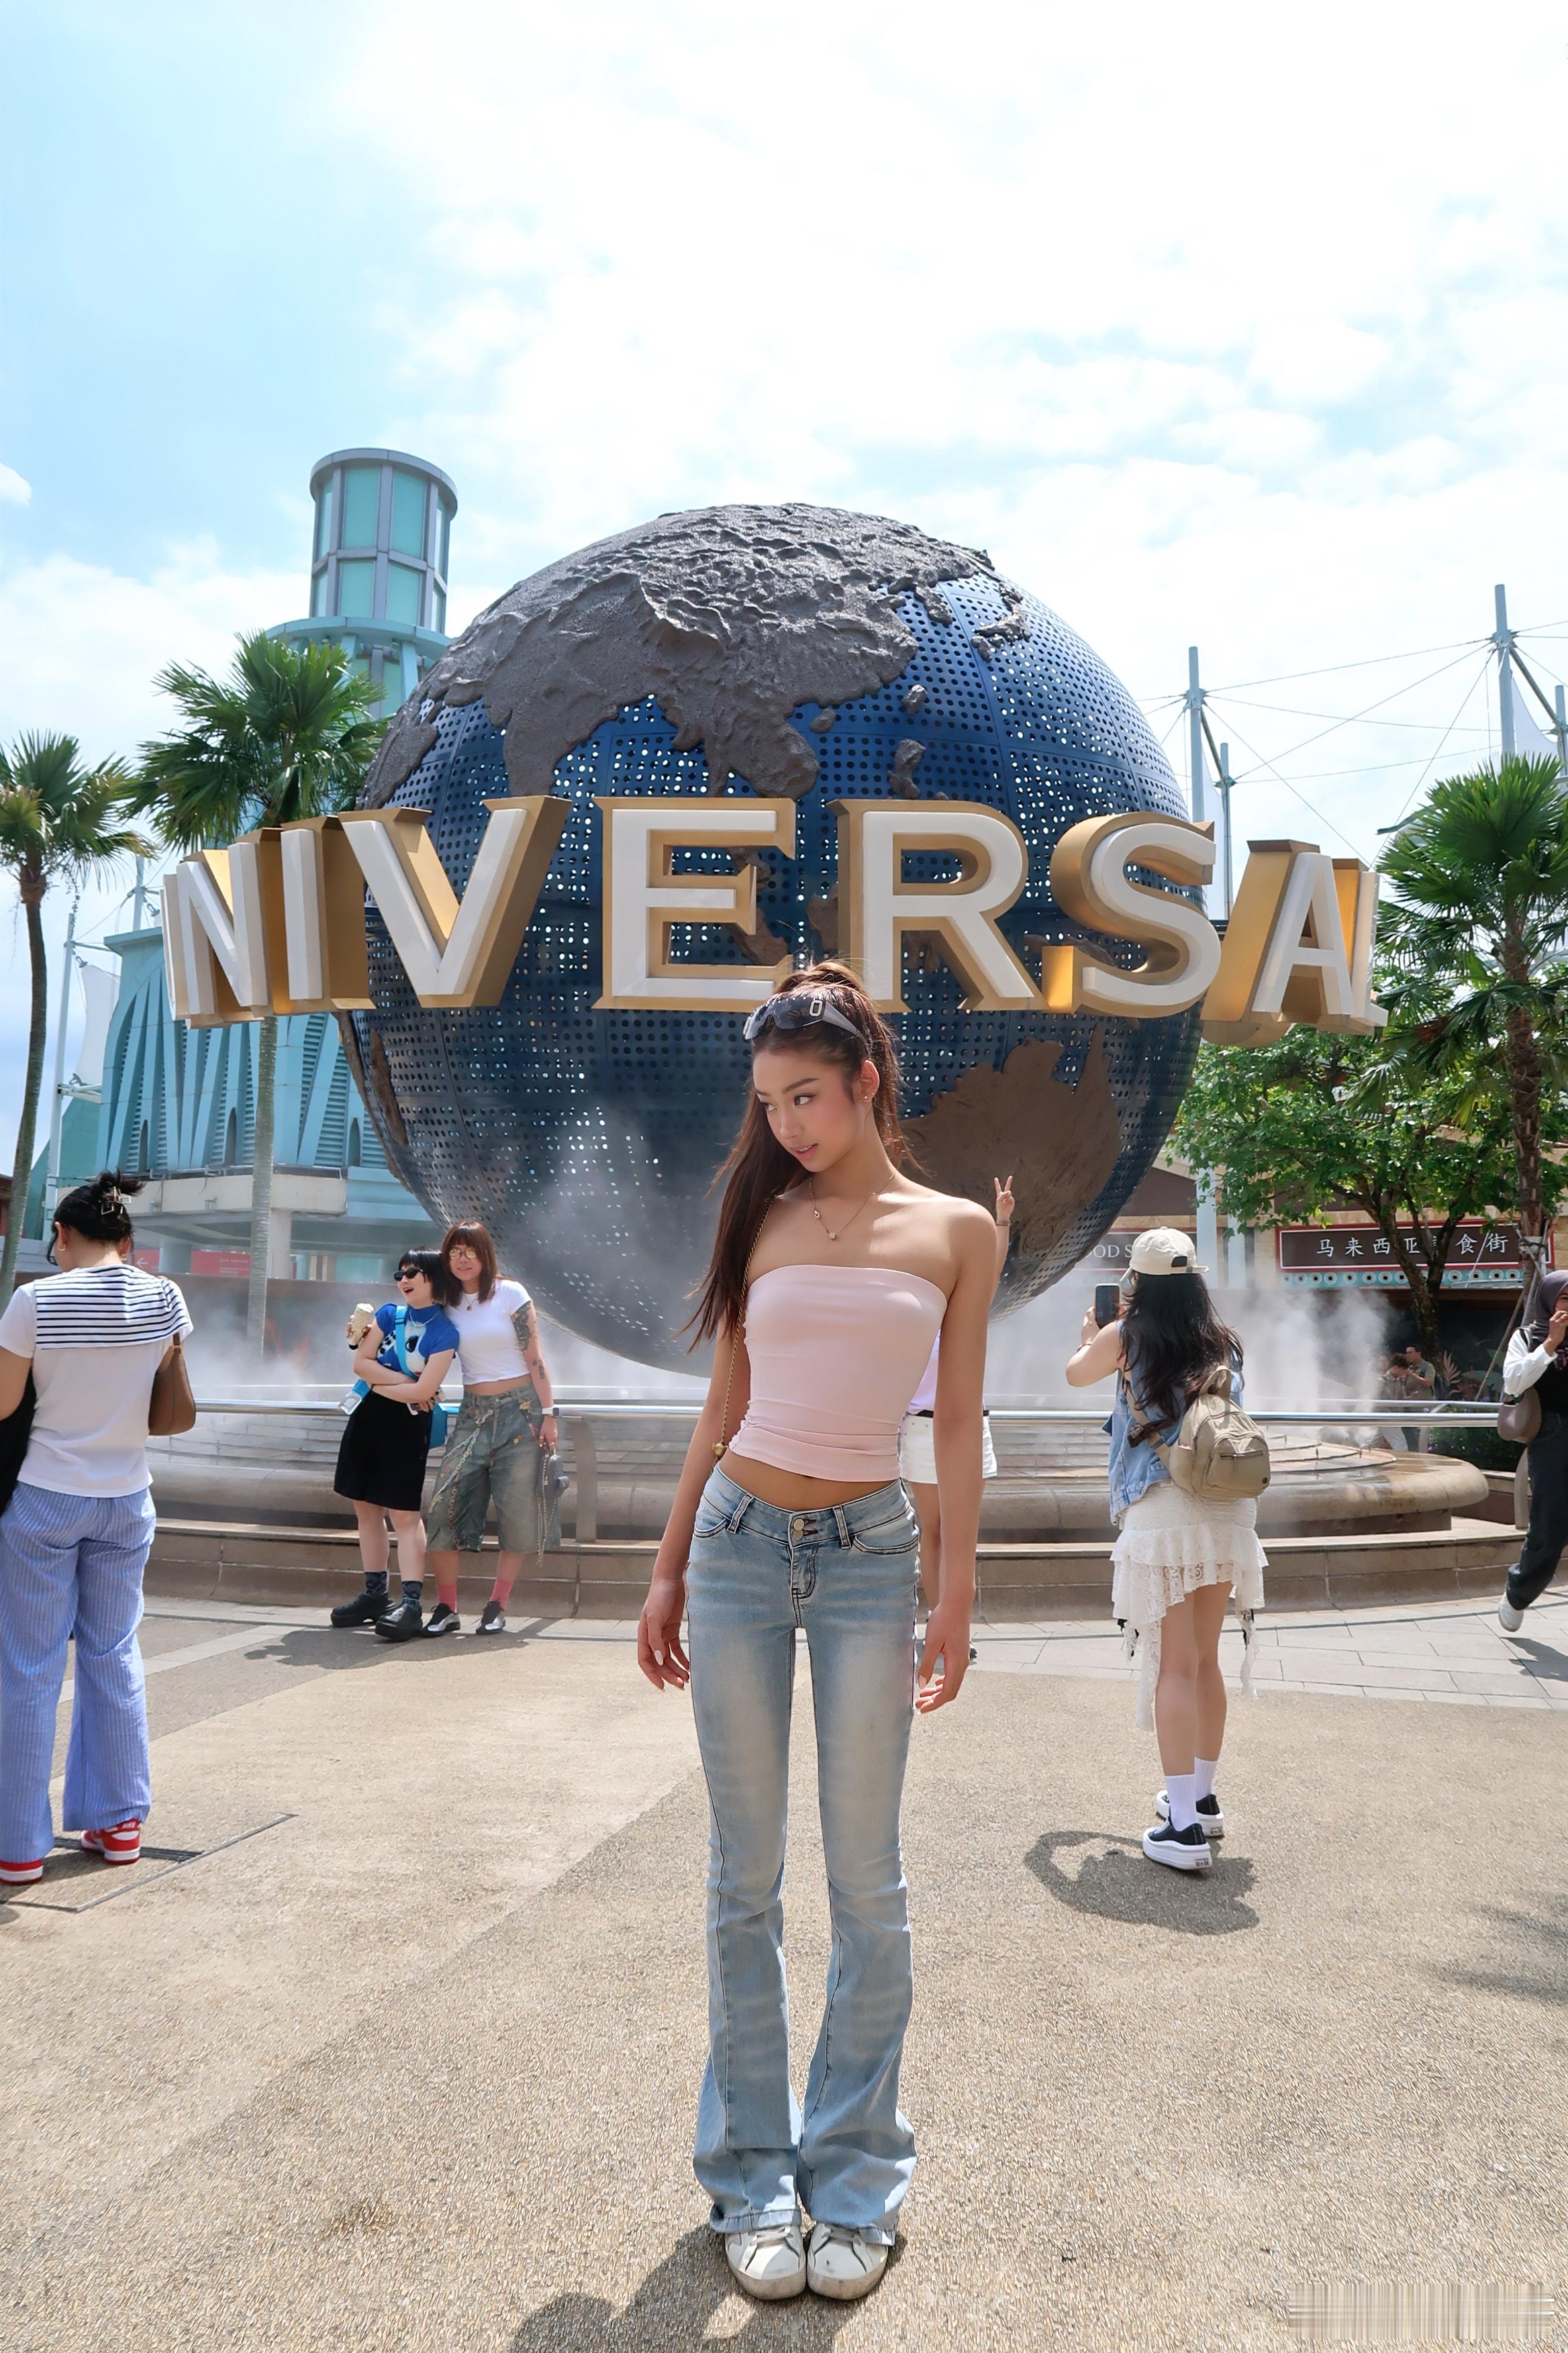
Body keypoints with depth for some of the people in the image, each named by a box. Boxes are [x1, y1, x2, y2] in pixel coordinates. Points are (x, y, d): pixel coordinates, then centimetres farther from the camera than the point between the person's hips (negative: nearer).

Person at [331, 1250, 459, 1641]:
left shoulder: (444, 1331, -10)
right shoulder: (389, 1314, 6)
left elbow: (423, 1391, -17)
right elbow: (361, 1363, -1)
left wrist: (378, 1380, -6)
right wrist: (403, 1380, -12)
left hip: (408, 1424, -6)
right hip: (370, 1417, 6)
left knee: (403, 1512, -10)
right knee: (366, 1506, 10)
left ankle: (411, 1605, -11)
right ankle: (374, 1595, 20)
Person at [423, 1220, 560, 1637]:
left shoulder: (509, 1293, -4)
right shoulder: (447, 1303, 7)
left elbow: (535, 1358, -5)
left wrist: (547, 1414, -8)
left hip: (519, 1409, -3)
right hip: (474, 1413, 3)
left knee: (517, 1513, -1)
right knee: (445, 1504, -9)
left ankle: (497, 1607, 10)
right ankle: (446, 1606, 1)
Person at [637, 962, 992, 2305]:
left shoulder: (957, 1231, 1)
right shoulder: (765, 1219, 5)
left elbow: (959, 1428, 1)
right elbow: (724, 1405, 8)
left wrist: (956, 1600, -1)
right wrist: (669, 1572, 8)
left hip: (870, 1555, -1)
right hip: (738, 1543, 2)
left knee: (867, 1882, 8)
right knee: (746, 1878, 10)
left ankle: (854, 2180, 27)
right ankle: (753, 2178, 27)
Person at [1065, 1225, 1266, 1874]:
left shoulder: (1126, 1338, -2)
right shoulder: (1222, 1343, 7)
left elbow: (1076, 1374, 19)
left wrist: (1088, 1333, 41)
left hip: (1162, 1510, -5)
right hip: (1228, 1509, 5)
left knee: (1174, 1665, -1)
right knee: (1206, 1660, 18)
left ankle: (1184, 1826, -2)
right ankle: (1201, 1797, 32)